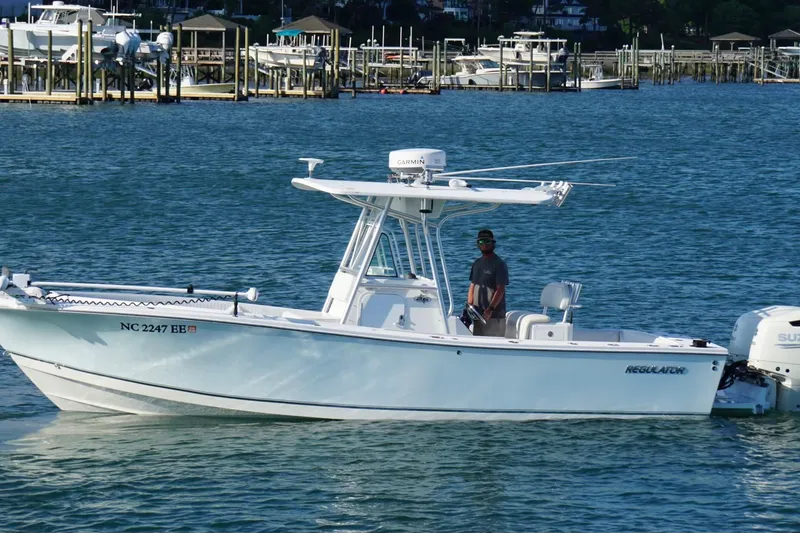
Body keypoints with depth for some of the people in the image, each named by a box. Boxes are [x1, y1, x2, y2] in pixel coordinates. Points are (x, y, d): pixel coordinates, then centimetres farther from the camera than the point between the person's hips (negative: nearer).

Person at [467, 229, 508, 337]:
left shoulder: (499, 264, -6)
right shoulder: (477, 263, 17)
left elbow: (500, 290, -14)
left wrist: (490, 309, -23)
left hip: (494, 315, -7)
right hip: (478, 314, 7)